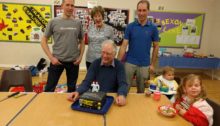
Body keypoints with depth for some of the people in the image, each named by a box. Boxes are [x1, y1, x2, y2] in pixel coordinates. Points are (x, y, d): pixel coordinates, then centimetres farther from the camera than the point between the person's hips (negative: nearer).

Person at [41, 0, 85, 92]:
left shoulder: (78, 23, 4)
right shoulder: (53, 22, -2)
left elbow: (82, 42, 13)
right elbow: (44, 41, 2)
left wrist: (80, 57, 0)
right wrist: (51, 58, -7)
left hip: (73, 61, 2)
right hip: (57, 60, -1)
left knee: (72, 88, 16)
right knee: (50, 88, 9)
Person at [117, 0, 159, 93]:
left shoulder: (153, 28, -1)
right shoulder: (130, 26, -3)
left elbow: (156, 47, 4)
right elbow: (124, 45, -5)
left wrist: (152, 64, 2)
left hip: (144, 65, 1)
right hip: (129, 63, 0)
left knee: (141, 90, 15)